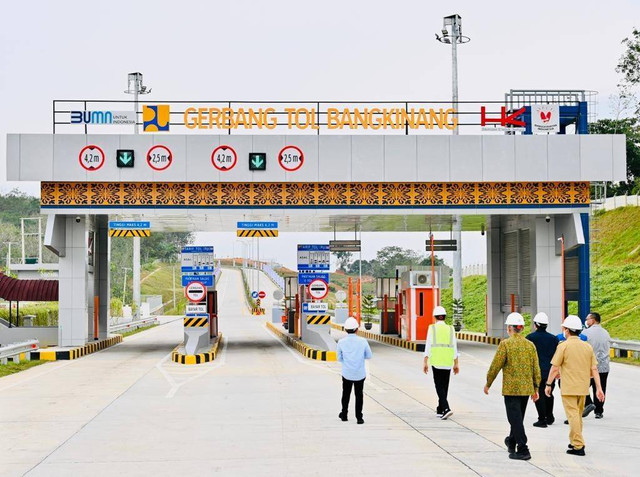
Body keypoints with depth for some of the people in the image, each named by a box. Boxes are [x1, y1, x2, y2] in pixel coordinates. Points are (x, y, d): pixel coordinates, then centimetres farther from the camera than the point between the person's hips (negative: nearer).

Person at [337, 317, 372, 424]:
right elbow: (369, 356, -1)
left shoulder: (341, 342, -11)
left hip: (347, 373, 1)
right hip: (360, 374, -1)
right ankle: (359, 417, 8)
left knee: (346, 394, 19)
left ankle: (344, 415, 30)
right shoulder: (363, 341, -12)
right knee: (359, 395, 10)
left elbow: (339, 358, -2)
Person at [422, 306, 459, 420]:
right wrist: (456, 363, 10)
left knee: (439, 386, -2)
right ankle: (440, 410, 23)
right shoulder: (450, 329, 5)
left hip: (436, 361, -3)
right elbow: (454, 347, 5)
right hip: (448, 362, 3)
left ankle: (446, 408, -20)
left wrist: (425, 362, -3)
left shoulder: (432, 328, -3)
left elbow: (428, 345, -6)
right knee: (444, 386, 13)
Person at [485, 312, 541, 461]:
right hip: (526, 388, 6)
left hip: (511, 388, -6)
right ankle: (512, 442, 39)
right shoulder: (530, 345, 4)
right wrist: (535, 389, 14)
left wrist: (488, 384, 3)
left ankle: (523, 450, -8)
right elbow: (536, 368, 6)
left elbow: (495, 366, -10)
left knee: (516, 419, -3)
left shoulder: (505, 344, -12)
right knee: (518, 417, 21)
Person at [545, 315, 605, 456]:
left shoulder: (563, 346, -10)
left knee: (573, 415, -5)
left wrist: (548, 384, 1)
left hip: (568, 388, -6)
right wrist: (599, 388, 6)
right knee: (578, 415, 19)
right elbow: (594, 369, 5)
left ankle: (578, 446, -9)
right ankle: (575, 441, 30)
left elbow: (555, 368, -10)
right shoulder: (588, 346, 6)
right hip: (583, 387, 6)